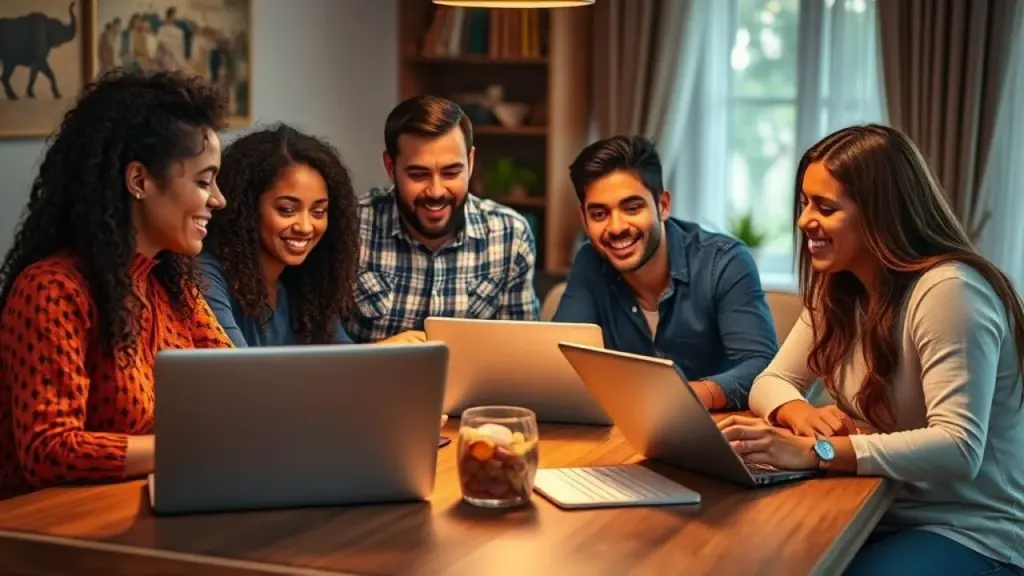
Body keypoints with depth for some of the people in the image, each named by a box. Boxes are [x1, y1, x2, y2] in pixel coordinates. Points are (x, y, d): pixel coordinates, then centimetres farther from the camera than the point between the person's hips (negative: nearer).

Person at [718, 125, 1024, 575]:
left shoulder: (948, 291, -22)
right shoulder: (837, 290, 6)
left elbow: (960, 449, -30)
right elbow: (772, 381, 6)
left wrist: (814, 452, -38)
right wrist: (799, 413, -19)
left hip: (972, 536, -7)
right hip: (883, 515, 7)